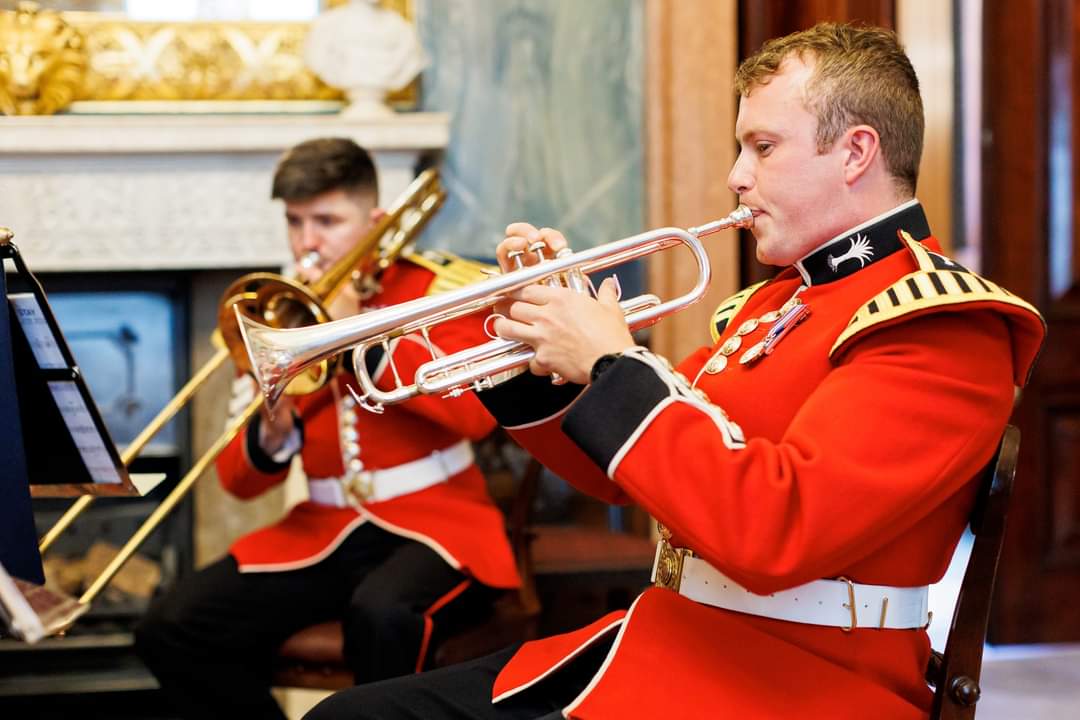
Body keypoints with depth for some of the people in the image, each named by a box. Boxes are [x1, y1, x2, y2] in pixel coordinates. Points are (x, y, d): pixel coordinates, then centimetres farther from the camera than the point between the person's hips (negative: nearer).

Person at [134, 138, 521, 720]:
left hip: (435, 525, -4)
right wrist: (271, 436, -15)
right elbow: (237, 479, 9)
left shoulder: (436, 286, 2)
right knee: (169, 632, -14)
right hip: (325, 534, 5)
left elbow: (477, 410, -16)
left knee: (381, 615, -38)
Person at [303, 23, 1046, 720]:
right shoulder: (775, 302, 18)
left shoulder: (943, 325, -13)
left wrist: (613, 364, -16)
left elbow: (778, 529, -27)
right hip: (665, 645, 9)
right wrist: (540, 352, 7)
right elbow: (625, 473, 25)